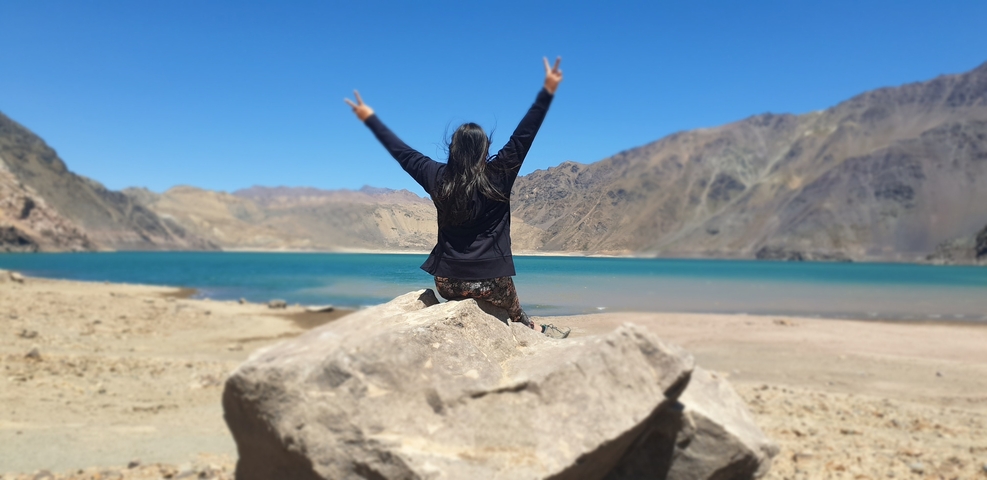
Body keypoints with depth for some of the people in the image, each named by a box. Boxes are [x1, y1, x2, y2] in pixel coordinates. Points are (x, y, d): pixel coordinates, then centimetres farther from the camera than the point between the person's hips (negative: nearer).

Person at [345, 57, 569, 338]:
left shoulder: (437, 177, -4)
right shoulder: (498, 175, -11)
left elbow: (401, 152, 7)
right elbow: (524, 135, -11)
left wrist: (370, 118, 19)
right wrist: (548, 91, -7)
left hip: (447, 282, 3)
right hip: (490, 281, -3)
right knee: (514, 314, 29)